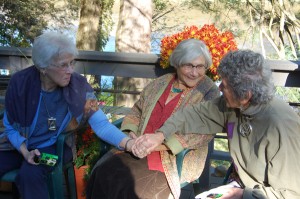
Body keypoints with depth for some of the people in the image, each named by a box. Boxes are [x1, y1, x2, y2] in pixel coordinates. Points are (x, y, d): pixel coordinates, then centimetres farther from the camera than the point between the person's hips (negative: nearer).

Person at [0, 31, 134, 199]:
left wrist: (130, 144, -36)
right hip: (19, 144, 2)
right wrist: (25, 152, -20)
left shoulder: (78, 86, -18)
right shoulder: (20, 83, -16)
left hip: (55, 146, -1)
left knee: (30, 173, -28)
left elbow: (101, 124, -20)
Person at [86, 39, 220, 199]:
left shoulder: (210, 92, -5)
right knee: (103, 174, -16)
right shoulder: (160, 83, 11)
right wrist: (131, 133, -5)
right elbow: (136, 112, 18)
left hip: (177, 159, -4)